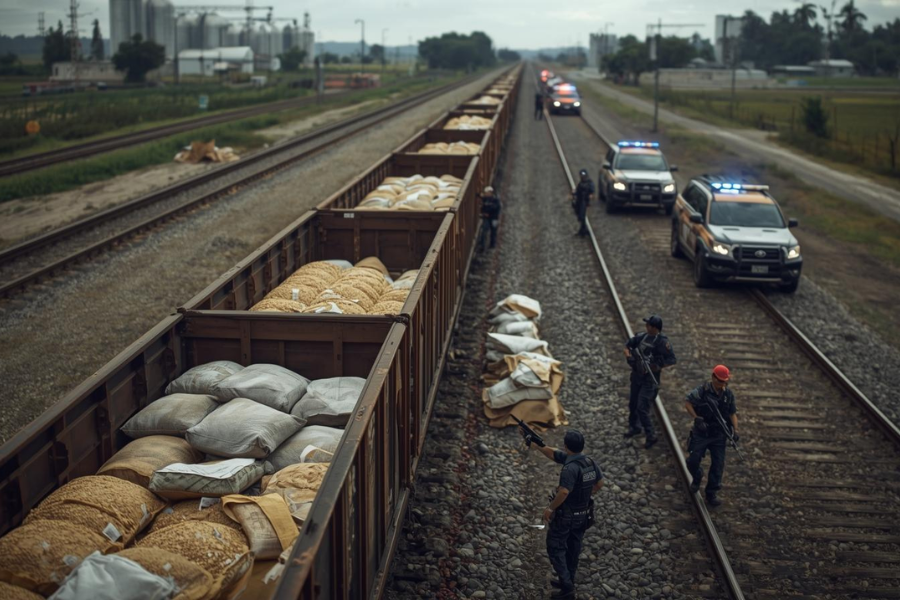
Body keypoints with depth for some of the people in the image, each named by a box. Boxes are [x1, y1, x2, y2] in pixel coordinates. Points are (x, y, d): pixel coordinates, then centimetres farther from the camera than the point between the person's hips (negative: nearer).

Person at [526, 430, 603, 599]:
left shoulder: (570, 468, -30)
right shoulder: (590, 462, -4)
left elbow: (563, 492, -36)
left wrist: (550, 508, -19)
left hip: (565, 515, -8)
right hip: (583, 514, 8)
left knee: (555, 548, 7)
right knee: (573, 548, 21)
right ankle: (568, 582, 36)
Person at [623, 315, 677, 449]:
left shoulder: (662, 342, -18)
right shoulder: (643, 337, 2)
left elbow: (673, 359, -22)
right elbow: (628, 344, 16)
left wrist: (658, 367, -26)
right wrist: (628, 354, -4)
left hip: (649, 379, -7)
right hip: (637, 376, 7)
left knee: (642, 409, -10)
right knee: (633, 404, 21)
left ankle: (651, 436, 4)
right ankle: (634, 427, 43)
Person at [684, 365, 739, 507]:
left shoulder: (728, 394, -1)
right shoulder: (701, 391, -15)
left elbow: (732, 413, 7)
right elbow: (687, 403, -11)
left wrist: (735, 429, -3)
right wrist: (697, 418, -18)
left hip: (719, 435, 3)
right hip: (701, 433, -3)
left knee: (718, 465, 2)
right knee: (693, 460, -4)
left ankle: (711, 494, 15)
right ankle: (697, 478, 29)